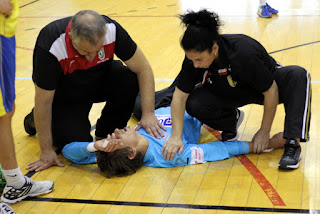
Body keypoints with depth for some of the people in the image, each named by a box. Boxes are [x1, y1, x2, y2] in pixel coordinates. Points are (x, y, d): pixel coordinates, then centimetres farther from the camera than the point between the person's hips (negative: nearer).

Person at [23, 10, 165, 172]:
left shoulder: (111, 30, -29)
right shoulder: (50, 48, -37)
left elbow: (143, 69, -18)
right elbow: (43, 101, -27)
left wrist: (148, 113, -23)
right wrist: (46, 151, -22)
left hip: (99, 79, 3)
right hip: (64, 95, -3)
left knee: (129, 81, -27)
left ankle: (104, 134, -1)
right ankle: (36, 120, 12)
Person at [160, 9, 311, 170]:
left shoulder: (244, 54, -39)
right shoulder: (195, 55, -26)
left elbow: (271, 91, -29)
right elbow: (180, 96, -21)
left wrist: (264, 132, -22)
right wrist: (176, 136, -30)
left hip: (262, 86, -3)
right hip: (229, 93, 3)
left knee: (298, 75, -34)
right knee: (194, 104, -25)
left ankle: (293, 143, -32)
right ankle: (231, 120, 6)